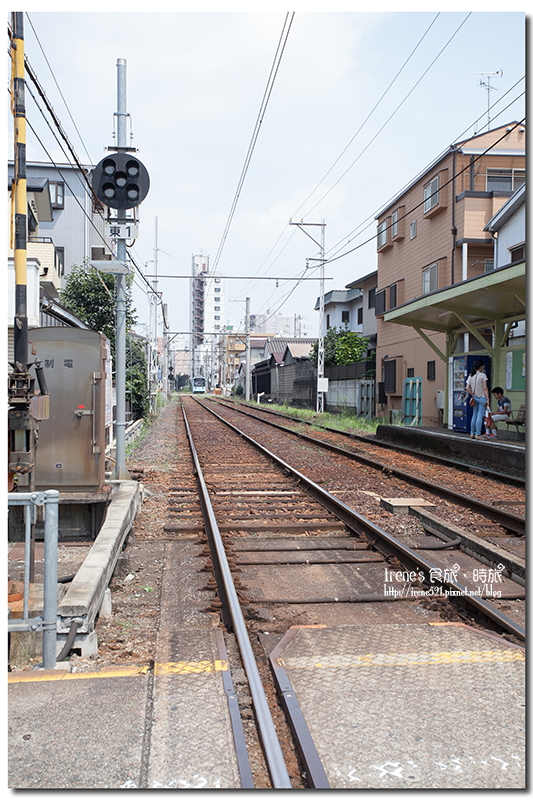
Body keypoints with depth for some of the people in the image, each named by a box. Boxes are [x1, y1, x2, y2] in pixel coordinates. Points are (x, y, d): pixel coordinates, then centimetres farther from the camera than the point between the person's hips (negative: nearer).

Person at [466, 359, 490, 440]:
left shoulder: (470, 376, 5)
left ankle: (472, 433, 14)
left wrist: (473, 395, 8)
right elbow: (485, 388, -12)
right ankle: (478, 434, -6)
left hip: (475, 397, 6)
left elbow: (467, 388, 1)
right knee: (480, 415, -4)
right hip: (482, 397, -6)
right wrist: (488, 399, -9)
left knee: (474, 415, 13)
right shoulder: (482, 375, -11)